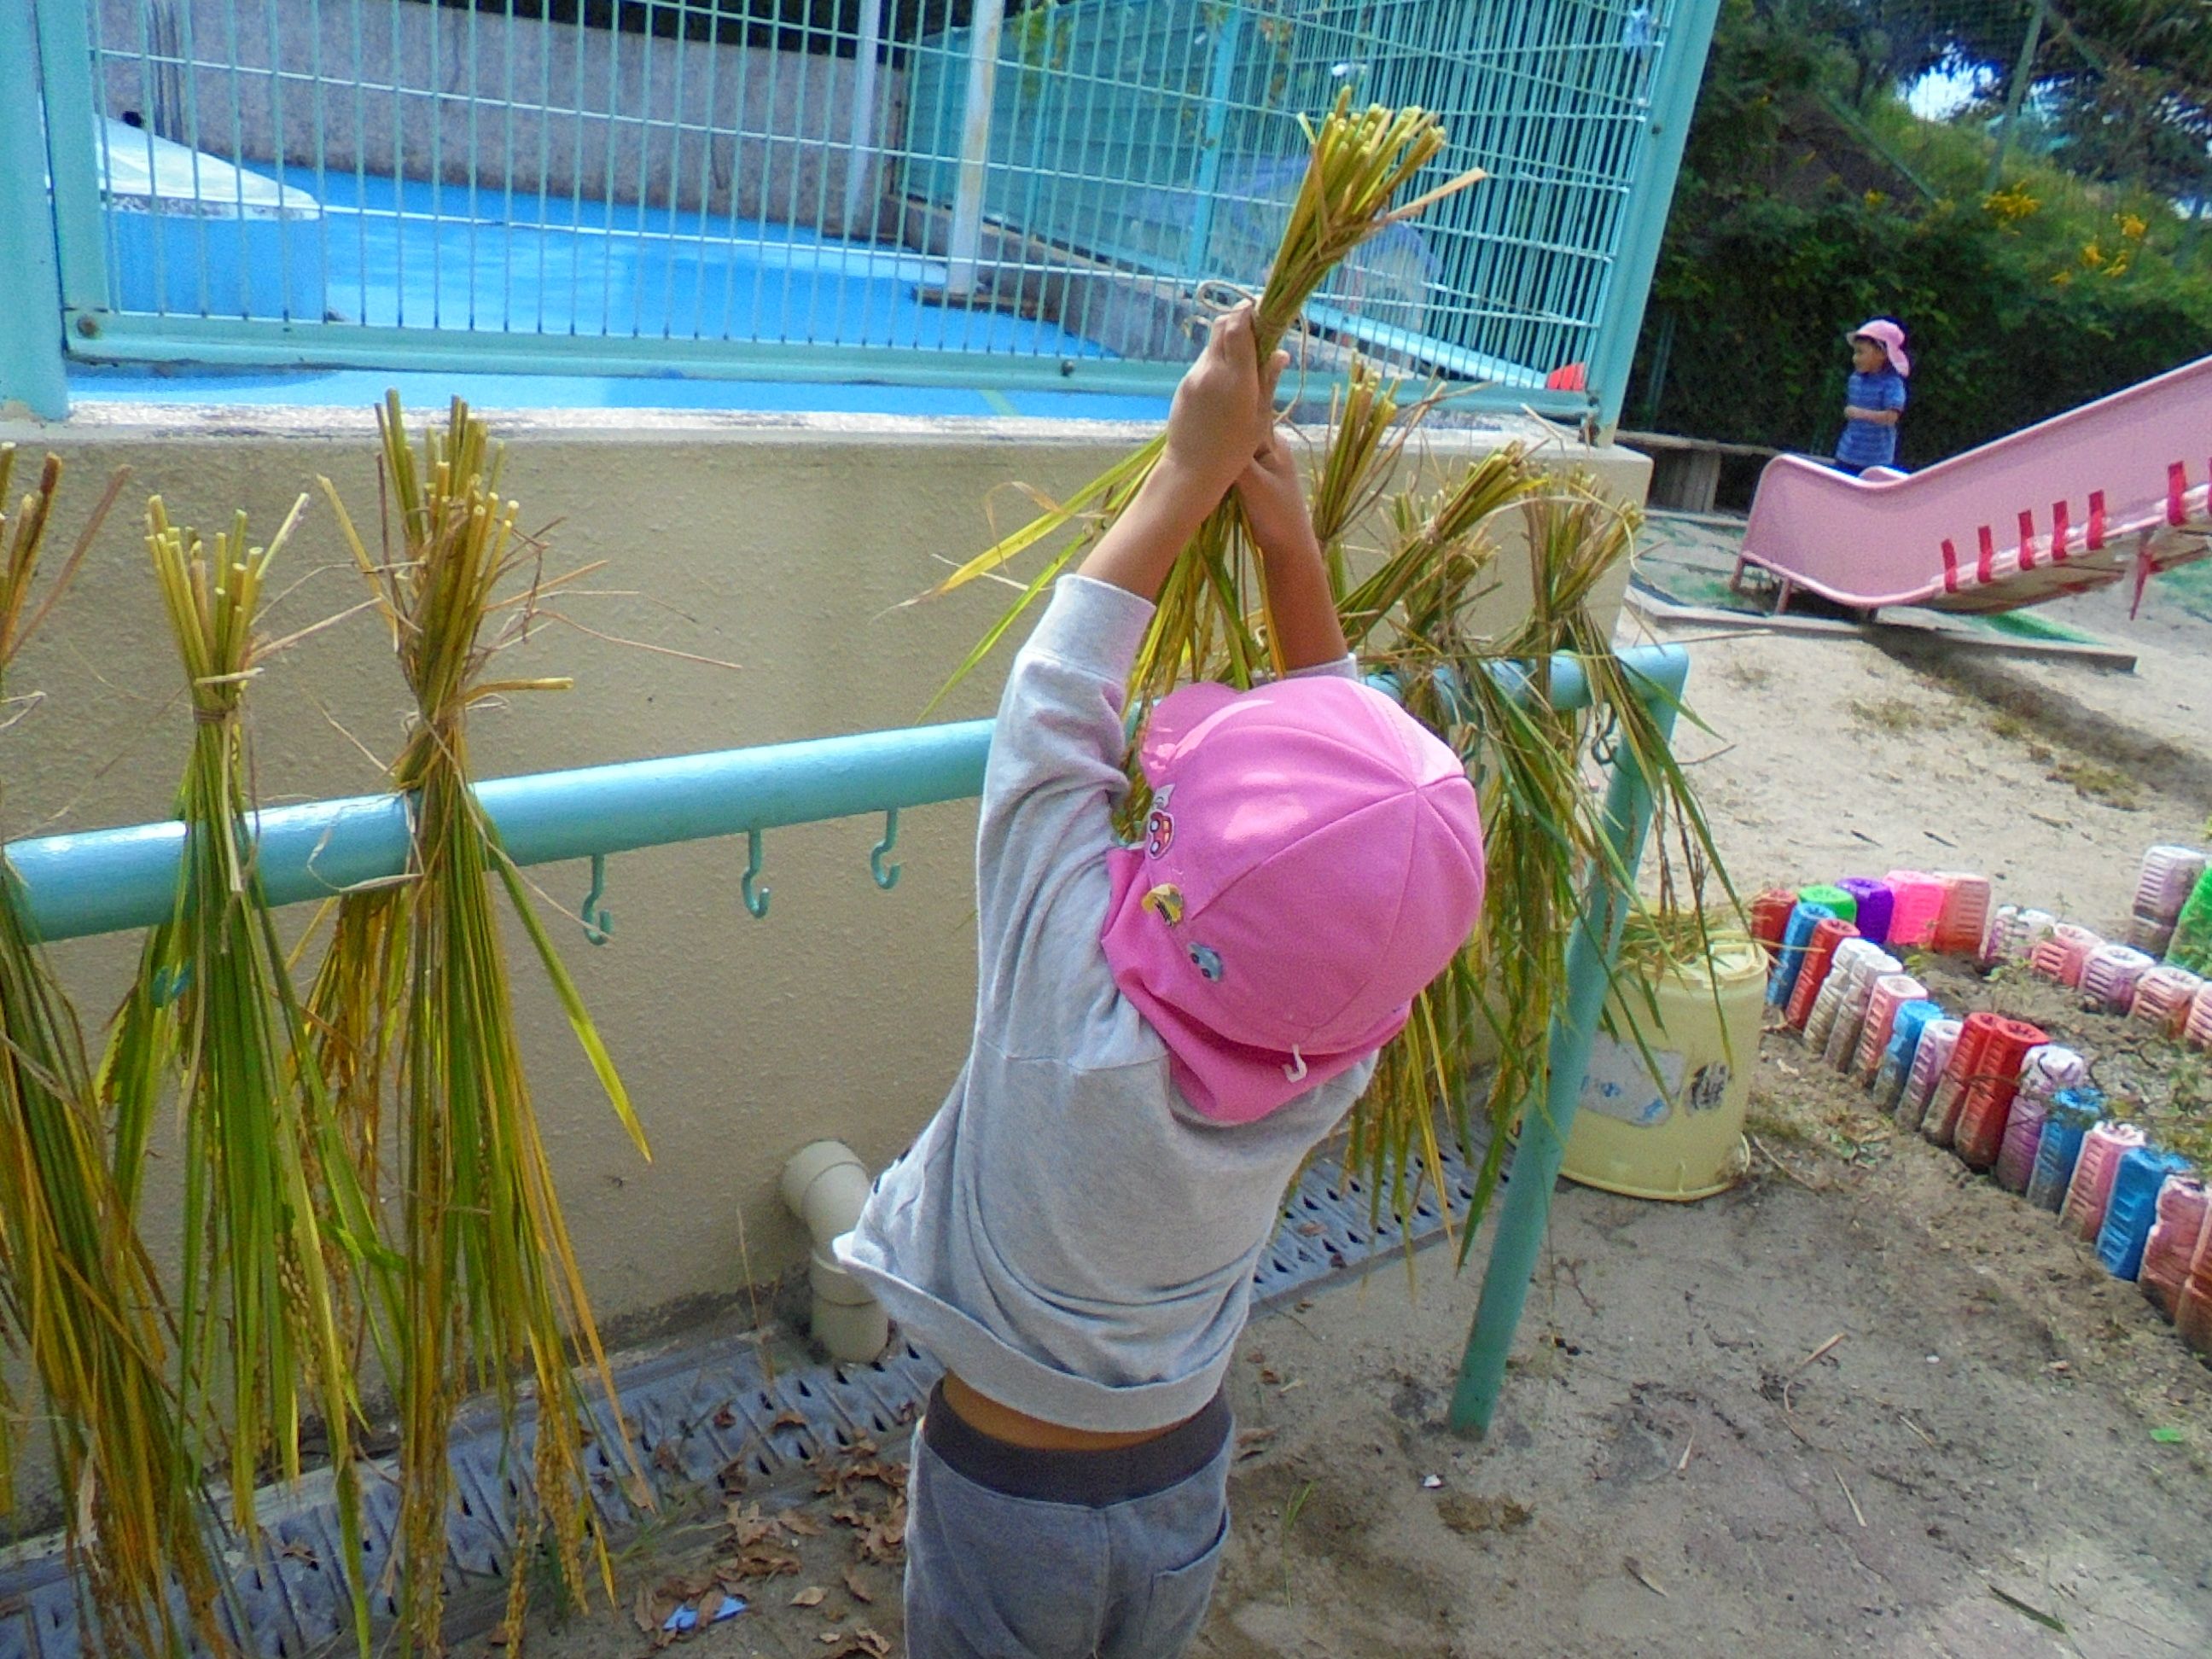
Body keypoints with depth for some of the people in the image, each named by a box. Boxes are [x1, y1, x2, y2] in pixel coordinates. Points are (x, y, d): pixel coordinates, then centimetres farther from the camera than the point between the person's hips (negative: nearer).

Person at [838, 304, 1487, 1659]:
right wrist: (1290, 539, -10)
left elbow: (1054, 699, -26)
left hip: (1005, 1497, -3)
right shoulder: (1338, 1055, -23)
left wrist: (1190, 475, -19)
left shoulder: (1080, 1015, -34)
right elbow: (1352, 746, -10)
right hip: (1185, 1488, 3)